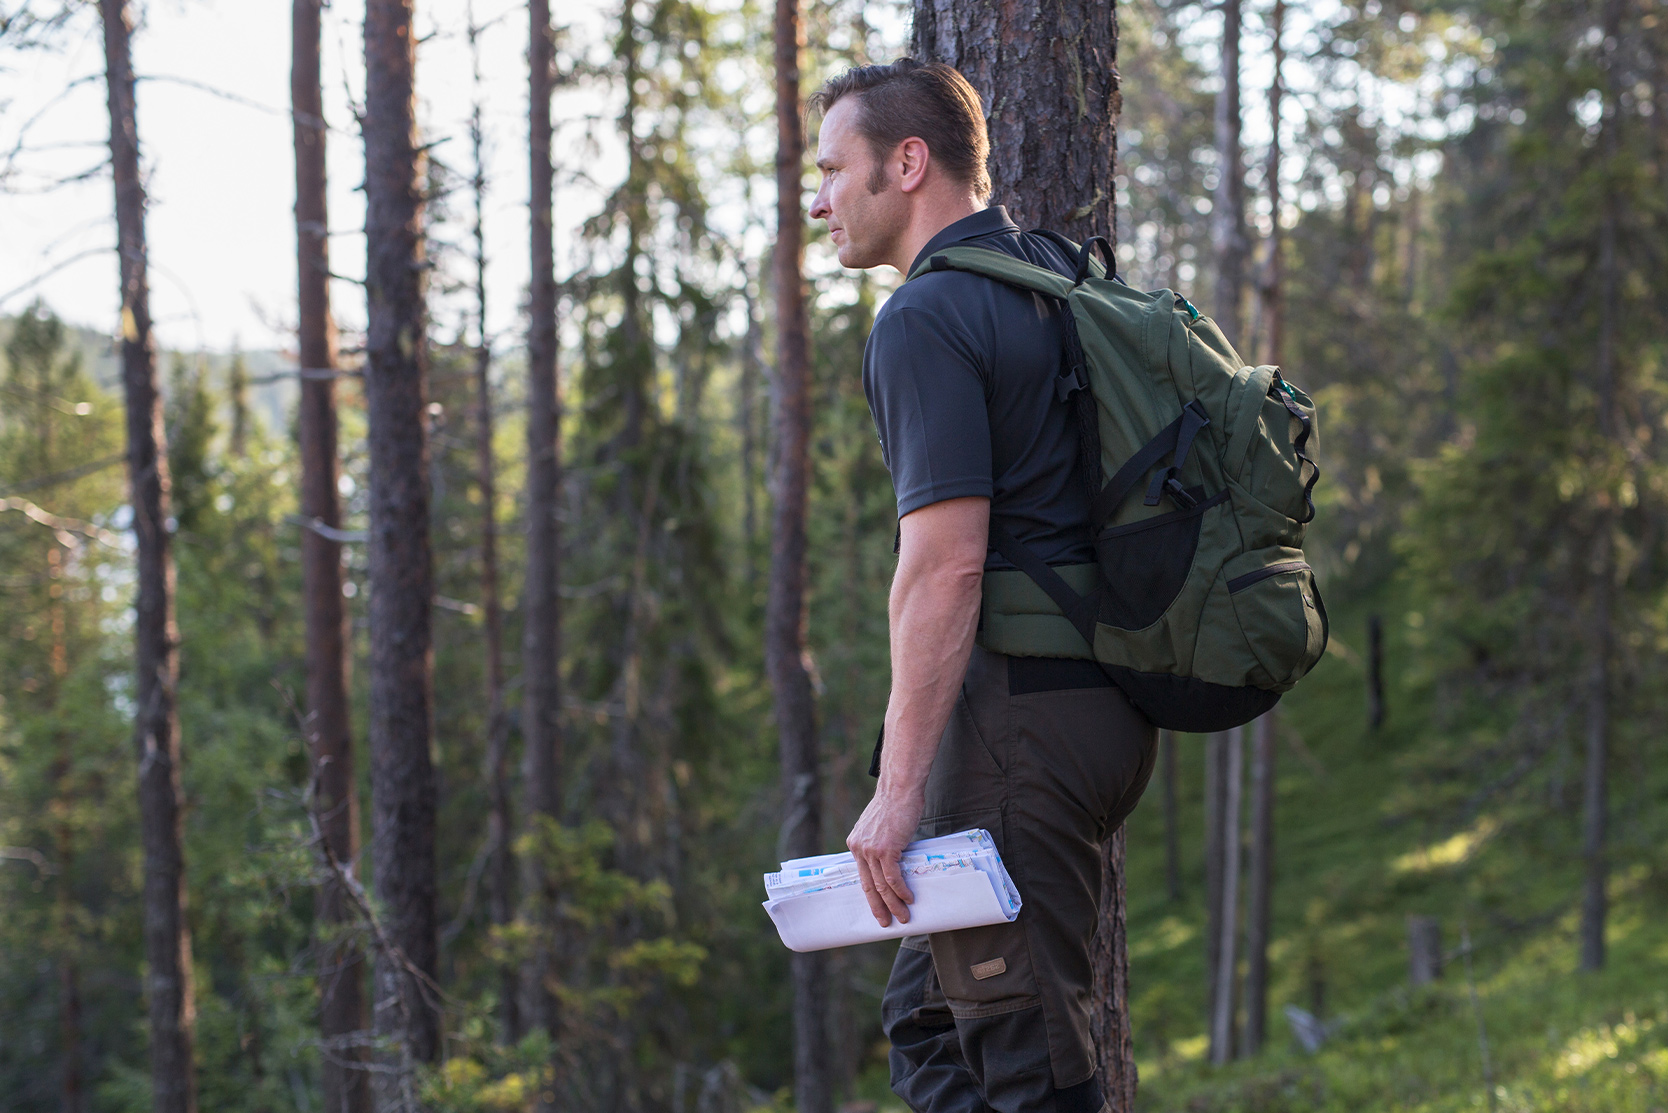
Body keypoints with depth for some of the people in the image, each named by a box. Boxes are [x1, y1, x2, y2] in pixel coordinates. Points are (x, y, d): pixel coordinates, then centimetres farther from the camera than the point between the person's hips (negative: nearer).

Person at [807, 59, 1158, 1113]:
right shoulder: (1056, 275, 16)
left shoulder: (927, 321, -13)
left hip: (1017, 702, -10)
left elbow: (945, 563, -21)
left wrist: (900, 787, -21)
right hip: (1105, 695, 10)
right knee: (931, 1019, 15)